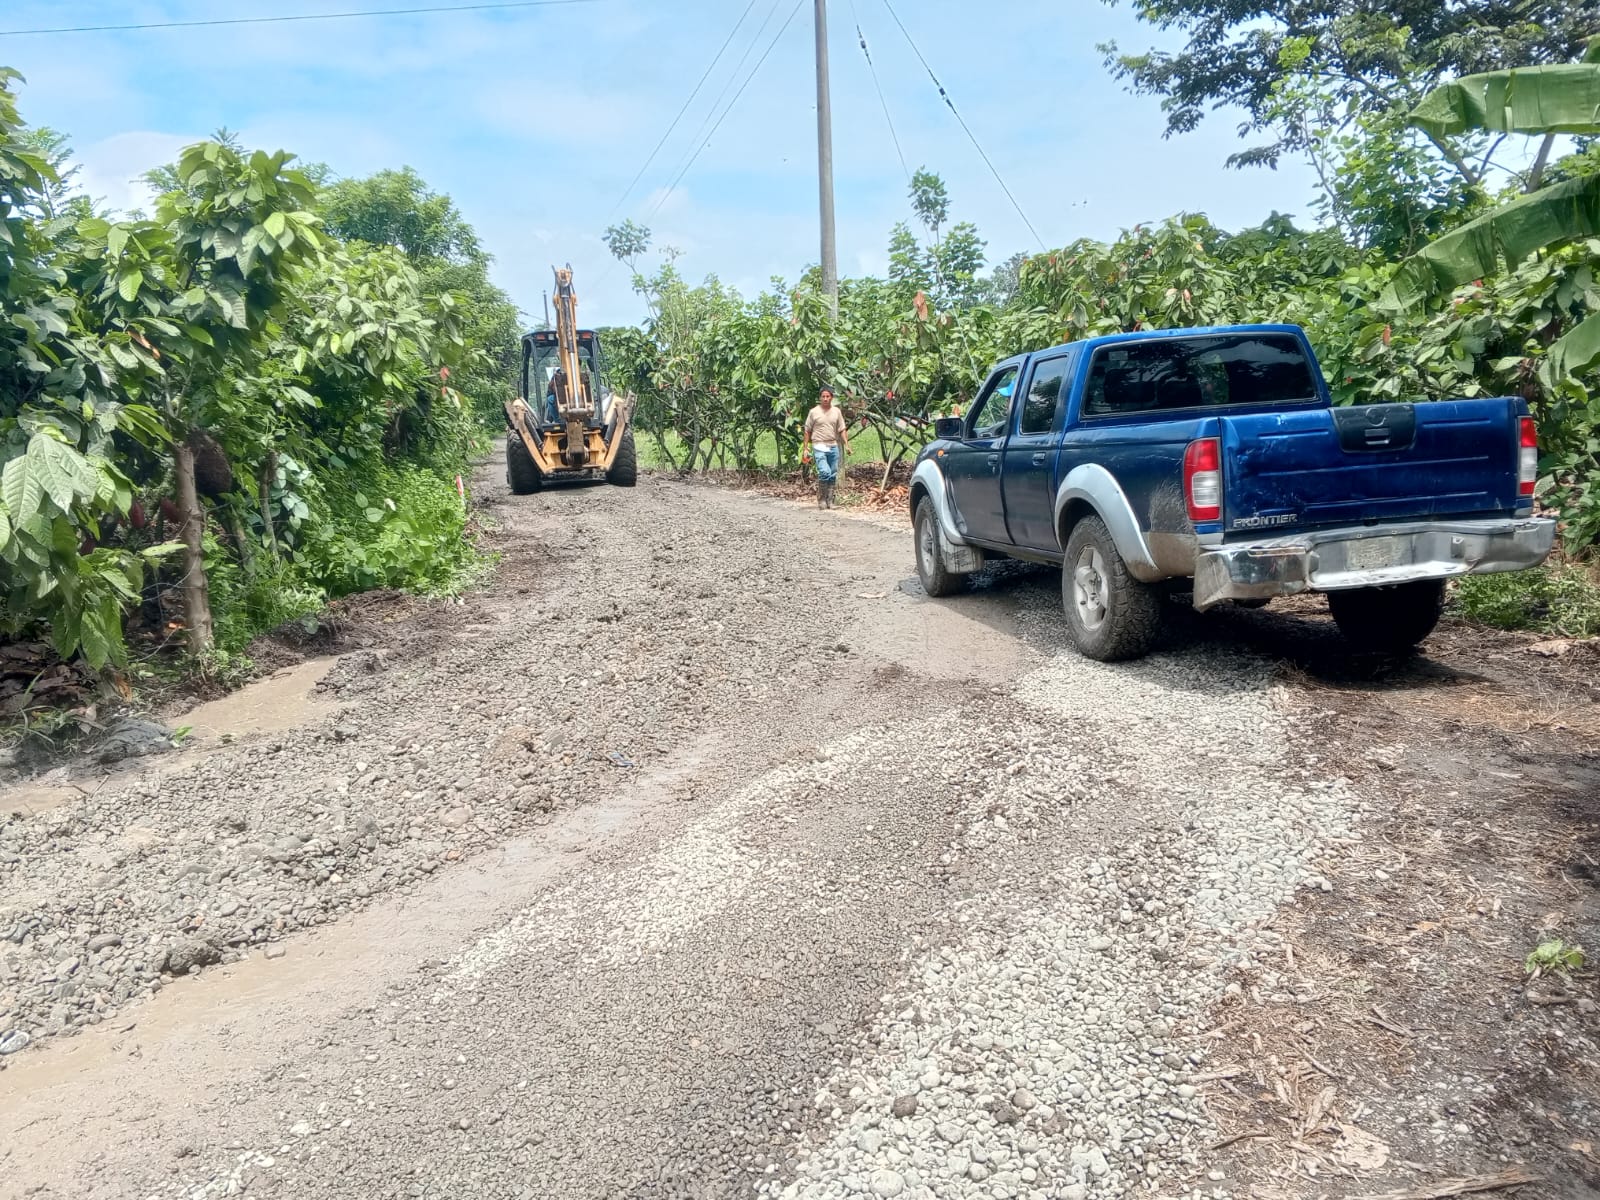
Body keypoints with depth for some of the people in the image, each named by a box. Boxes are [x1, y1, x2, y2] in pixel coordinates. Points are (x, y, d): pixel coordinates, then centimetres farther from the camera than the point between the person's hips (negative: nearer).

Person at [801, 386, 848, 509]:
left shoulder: (836, 412, 9)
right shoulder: (814, 412, 0)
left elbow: (842, 430, 11)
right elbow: (807, 431, 4)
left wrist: (846, 445, 0)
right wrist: (805, 448, 0)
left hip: (833, 447, 4)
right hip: (819, 447, -4)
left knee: (833, 475, 5)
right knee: (824, 472, -17)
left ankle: (829, 500, 15)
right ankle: (821, 499, -3)